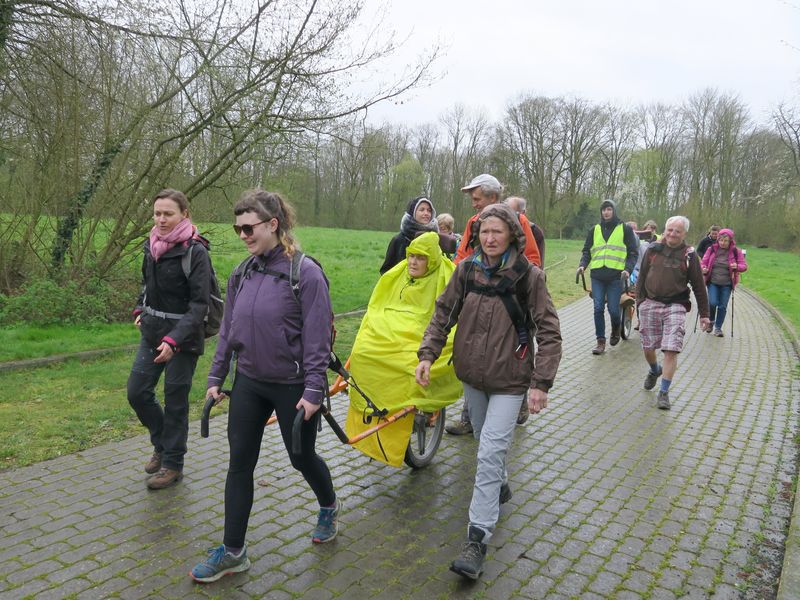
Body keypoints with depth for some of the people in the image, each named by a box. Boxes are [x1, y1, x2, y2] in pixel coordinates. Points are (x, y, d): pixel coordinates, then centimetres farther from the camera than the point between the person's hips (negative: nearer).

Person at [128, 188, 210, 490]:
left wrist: (174, 340, -28)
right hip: (152, 332, 7)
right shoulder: (152, 245, 5)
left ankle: (172, 464, 21)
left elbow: (199, 304, -20)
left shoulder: (195, 251, -16)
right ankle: (162, 445, 33)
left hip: (182, 337, -7)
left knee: (175, 400, 3)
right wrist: (141, 309, 9)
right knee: (137, 392, 10)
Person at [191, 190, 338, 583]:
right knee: (239, 463, 8)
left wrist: (313, 391, -18)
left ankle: (329, 506, 44)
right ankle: (233, 551, 22)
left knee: (302, 457, 13)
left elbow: (317, 338, -16)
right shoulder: (241, 274, 2)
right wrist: (216, 378, 10)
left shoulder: (306, 273, -16)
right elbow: (227, 329, 10)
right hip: (249, 383, 5)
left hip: (292, 387, -5)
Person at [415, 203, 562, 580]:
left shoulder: (529, 276, -13)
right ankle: (500, 487, 51)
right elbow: (443, 313, 5)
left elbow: (549, 332, -11)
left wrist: (541, 383, -17)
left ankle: (477, 541, -2)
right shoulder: (466, 269, -2)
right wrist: (427, 353, -7)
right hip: (472, 376, 5)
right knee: (485, 444, 22)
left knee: (490, 455, -9)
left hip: (509, 381, -4)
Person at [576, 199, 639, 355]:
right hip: (597, 276, 3)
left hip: (616, 276, -2)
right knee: (598, 308, -2)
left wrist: (628, 269, -11)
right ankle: (600, 341, 6)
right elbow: (587, 251, 16)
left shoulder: (625, 229, 5)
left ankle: (616, 330, 29)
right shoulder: (594, 230, 14)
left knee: (613, 309, -2)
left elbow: (633, 252, 5)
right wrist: (582, 265, -3)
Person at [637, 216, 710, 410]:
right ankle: (655, 371, 43)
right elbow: (642, 276, 11)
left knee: (671, 350, -11)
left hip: (675, 306, -2)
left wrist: (704, 314, 4)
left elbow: (699, 286, 4)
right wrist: (640, 301, 6)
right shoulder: (653, 249, 5)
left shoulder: (689, 255, 0)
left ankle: (663, 393, -2)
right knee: (648, 348, 10)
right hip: (650, 304, 2)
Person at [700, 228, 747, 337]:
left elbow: (744, 266, 1)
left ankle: (718, 328, 18)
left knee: (723, 306, 3)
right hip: (713, 282, 0)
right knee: (712, 303, -14)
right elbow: (703, 262, 6)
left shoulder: (736, 252, 0)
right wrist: (704, 269, -17)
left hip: (727, 284, 1)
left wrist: (737, 266, -22)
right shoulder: (712, 249, 0)